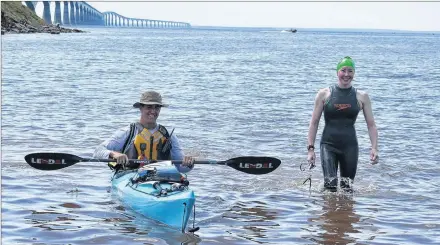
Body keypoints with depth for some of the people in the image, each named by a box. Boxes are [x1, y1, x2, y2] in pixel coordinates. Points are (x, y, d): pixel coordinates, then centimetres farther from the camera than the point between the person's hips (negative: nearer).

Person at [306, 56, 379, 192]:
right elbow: (314, 123, 5)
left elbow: (371, 125, 6)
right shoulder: (324, 94, 2)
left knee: (347, 189, 4)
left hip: (350, 146, 2)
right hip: (328, 144, -2)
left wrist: (374, 148, -6)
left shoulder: (362, 97, 5)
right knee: (330, 186, -14)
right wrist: (310, 148, -2)